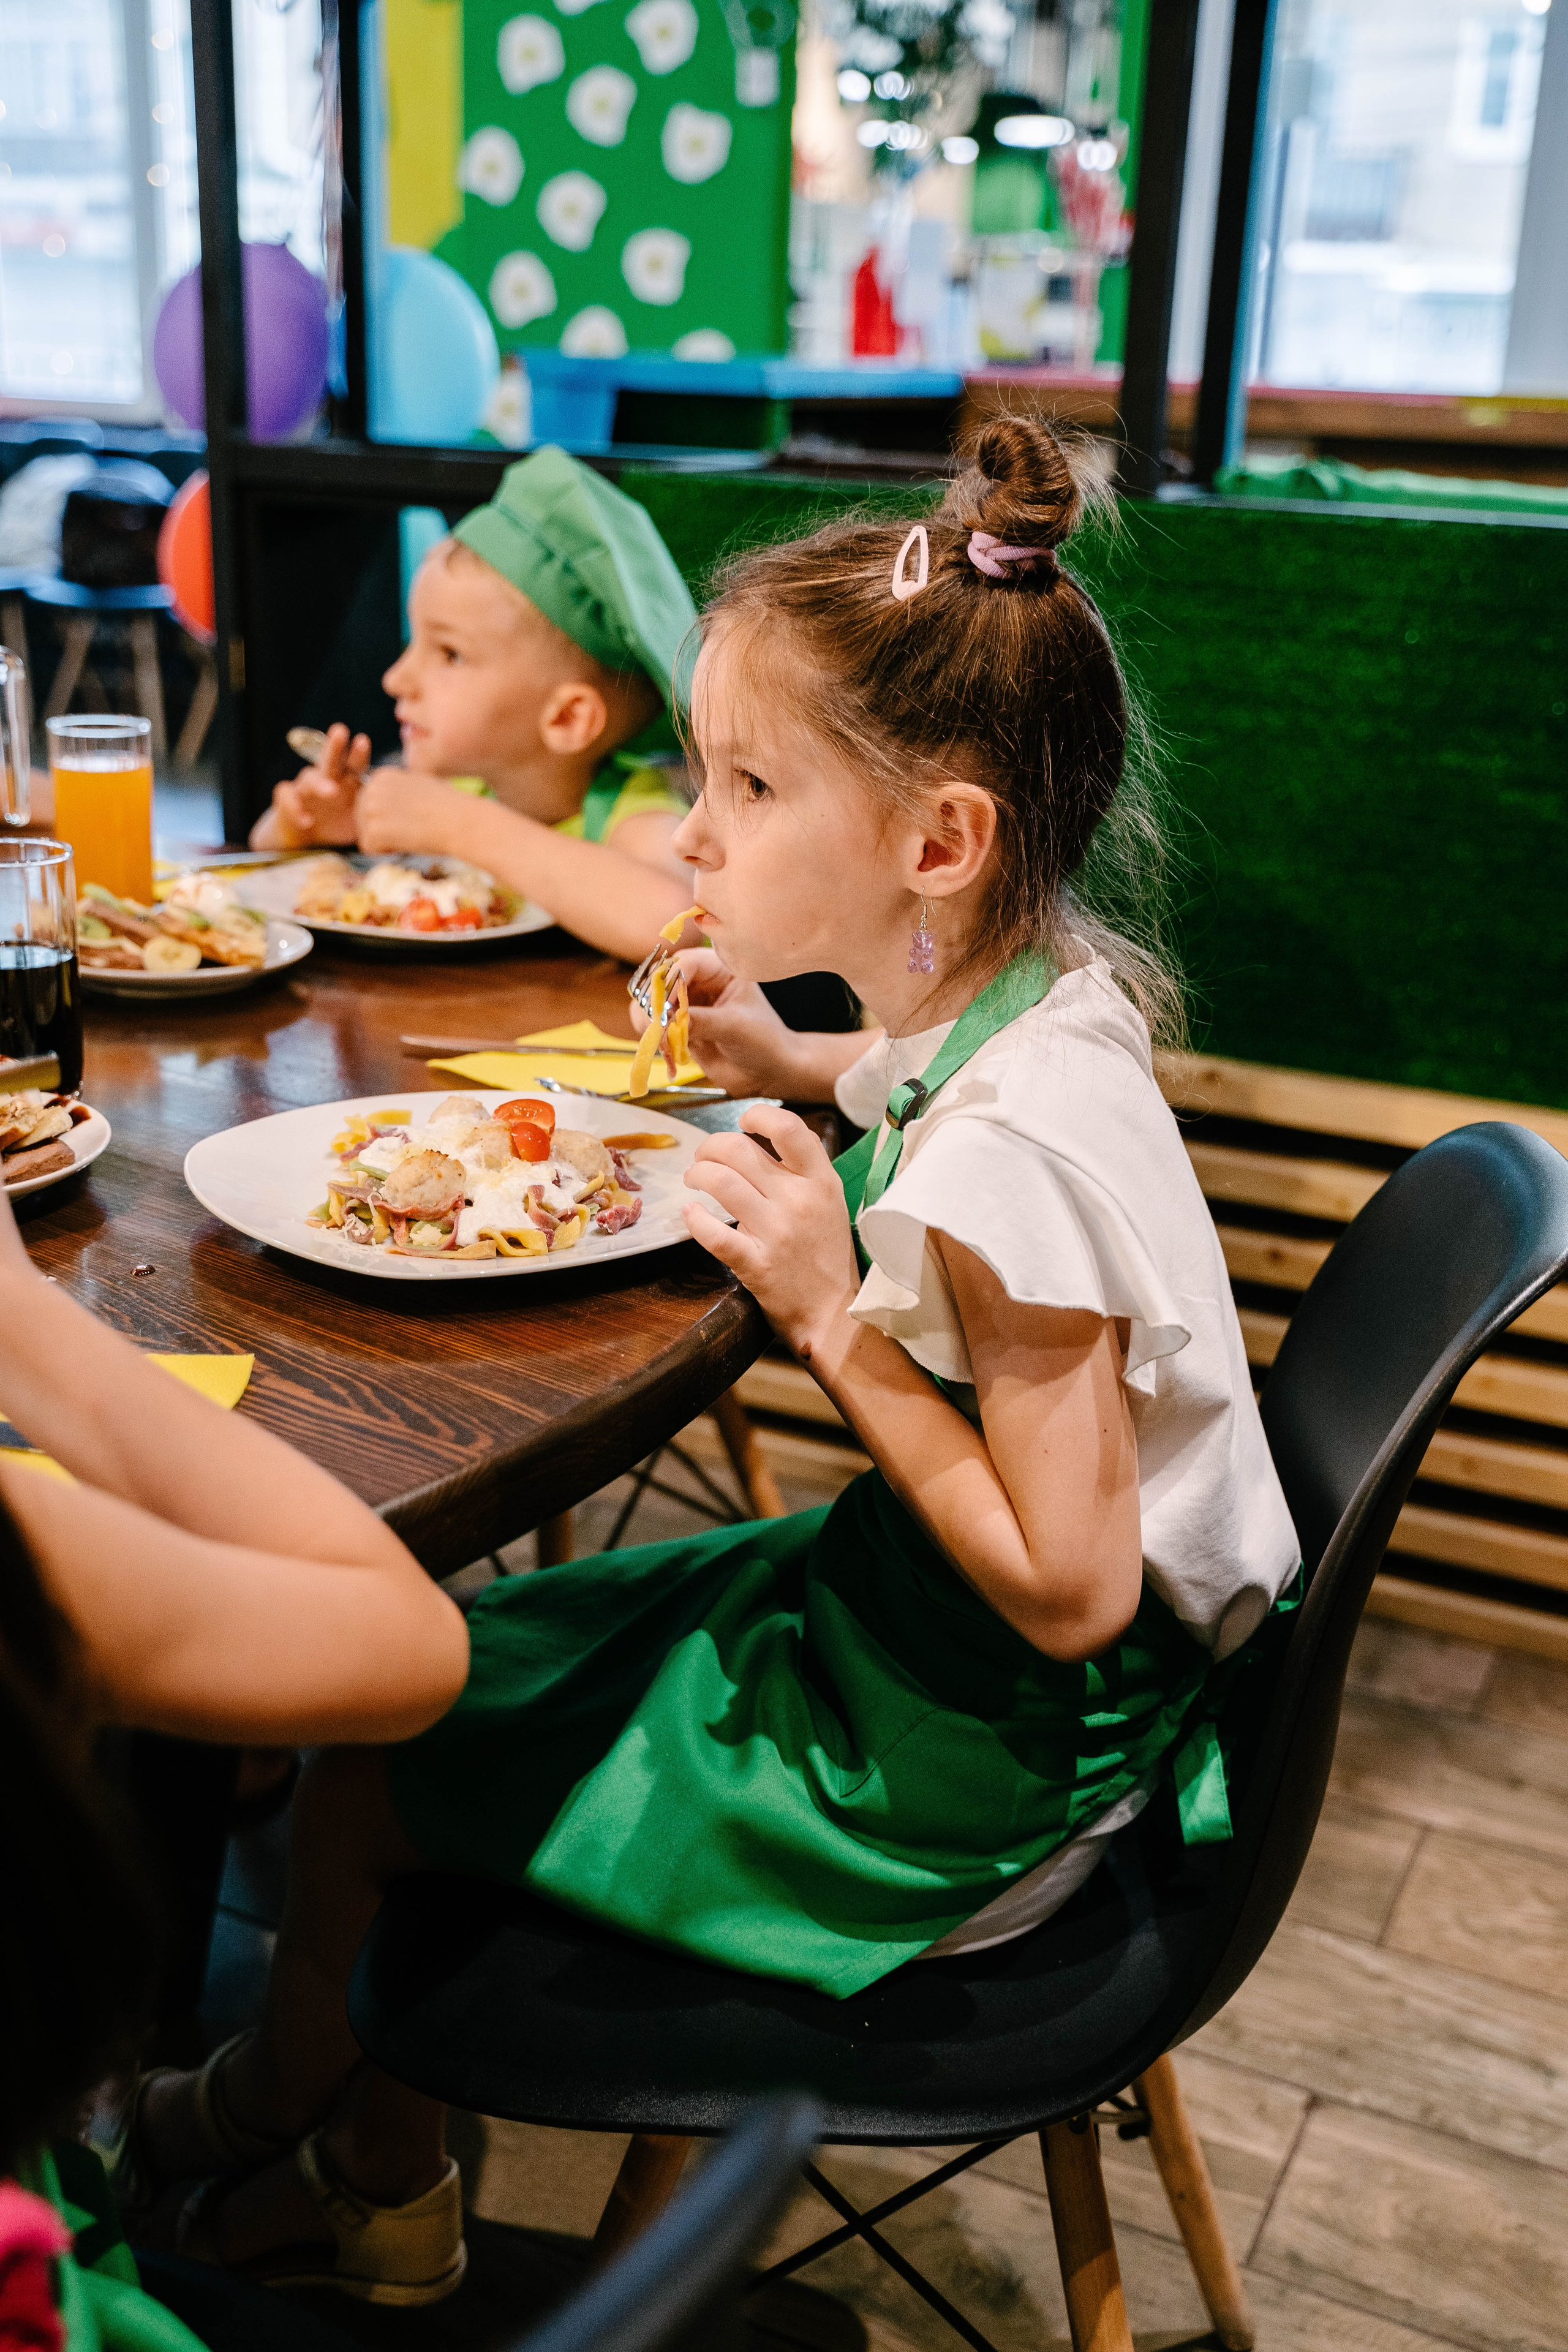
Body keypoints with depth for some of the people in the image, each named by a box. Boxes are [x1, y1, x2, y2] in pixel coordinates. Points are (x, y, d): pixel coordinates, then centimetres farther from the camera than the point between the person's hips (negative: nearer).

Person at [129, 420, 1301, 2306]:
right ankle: (369, 2190, 33)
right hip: (916, 1630, 9)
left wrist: (832, 1323, -26)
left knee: (363, 1743, 4)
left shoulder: (1009, 1159, -32)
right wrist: (798, 1064, 6)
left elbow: (1065, 1585, -28)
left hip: (956, 1771, -9)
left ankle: (280, 2095, 38)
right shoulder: (1047, 993, -5)